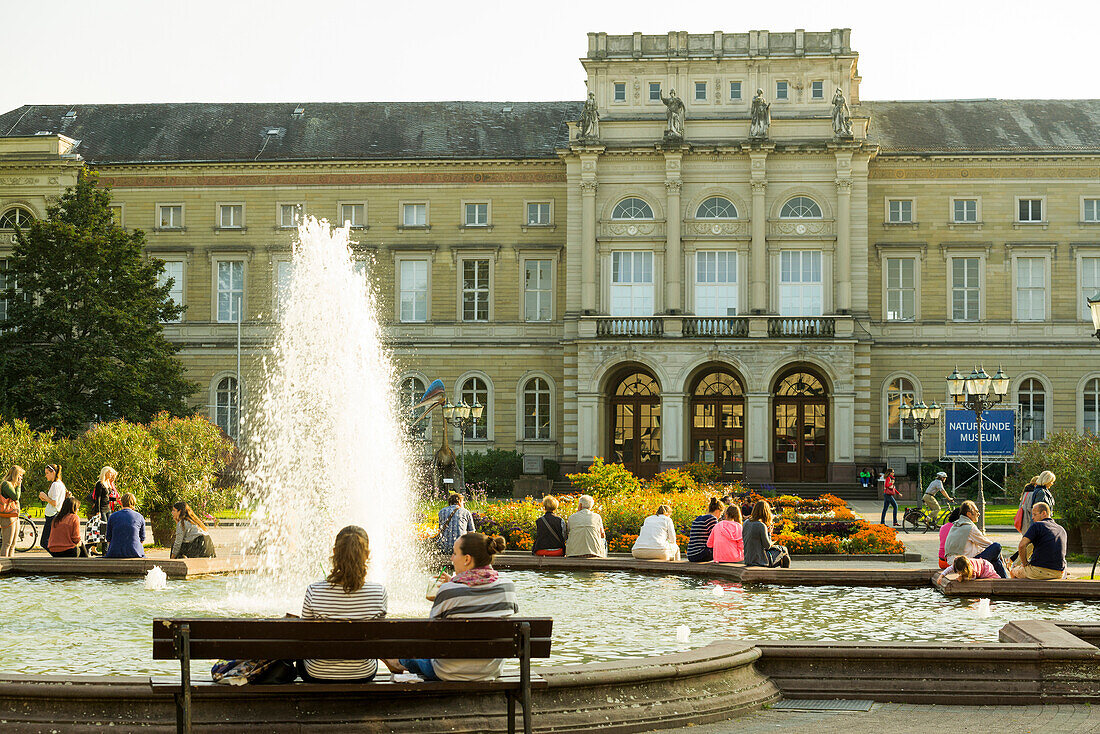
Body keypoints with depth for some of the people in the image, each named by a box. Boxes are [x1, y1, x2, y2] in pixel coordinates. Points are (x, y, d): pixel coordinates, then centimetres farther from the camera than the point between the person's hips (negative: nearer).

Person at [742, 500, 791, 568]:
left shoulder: (746, 524, 1)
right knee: (783, 550, 17)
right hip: (760, 560, -7)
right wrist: (769, 533, 0)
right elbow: (767, 546, -16)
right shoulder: (761, 526, -21)